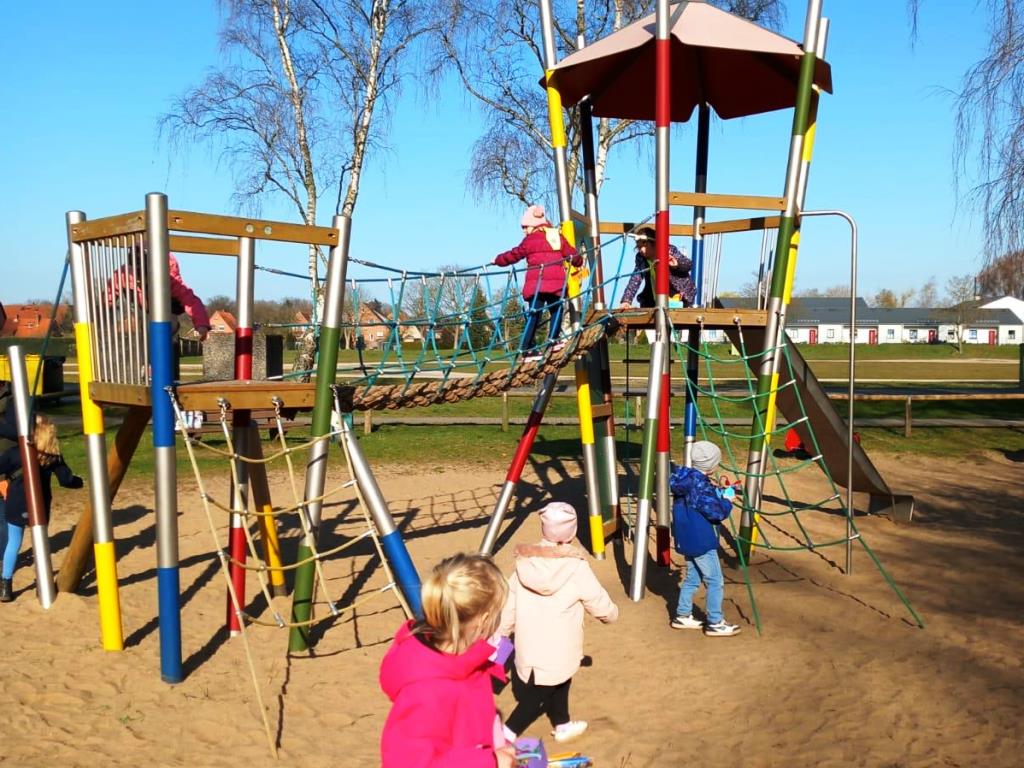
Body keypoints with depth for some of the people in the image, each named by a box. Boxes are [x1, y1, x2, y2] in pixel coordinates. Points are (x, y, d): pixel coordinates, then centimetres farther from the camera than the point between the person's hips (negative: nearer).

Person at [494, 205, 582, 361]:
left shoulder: (530, 239, 4)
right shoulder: (558, 237, 13)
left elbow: (514, 254, 9)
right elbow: (572, 255, 16)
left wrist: (497, 259, 23)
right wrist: (579, 261, 37)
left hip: (536, 283, -2)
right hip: (556, 283, 2)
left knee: (534, 315, -1)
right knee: (556, 311, 15)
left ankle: (528, 348, -8)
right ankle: (552, 339, -2)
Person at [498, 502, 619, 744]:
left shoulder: (525, 563, -7)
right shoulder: (577, 568, -17)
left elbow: (509, 607, -1)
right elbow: (605, 610, -6)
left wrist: (499, 636, 13)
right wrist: (612, 613, 16)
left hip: (528, 649, 5)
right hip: (558, 653, -5)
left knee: (557, 685, 27)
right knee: (536, 697, 12)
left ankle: (563, 725, 45)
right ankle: (505, 737, 5)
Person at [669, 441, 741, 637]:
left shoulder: (685, 480, 4)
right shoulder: (700, 485, -24)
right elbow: (717, 513, -23)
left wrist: (715, 493, 9)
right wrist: (727, 500, -6)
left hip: (687, 540, 9)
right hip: (701, 542, -9)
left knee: (692, 578, 20)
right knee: (715, 582, 3)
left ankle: (682, 616, 28)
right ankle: (715, 624, 10)